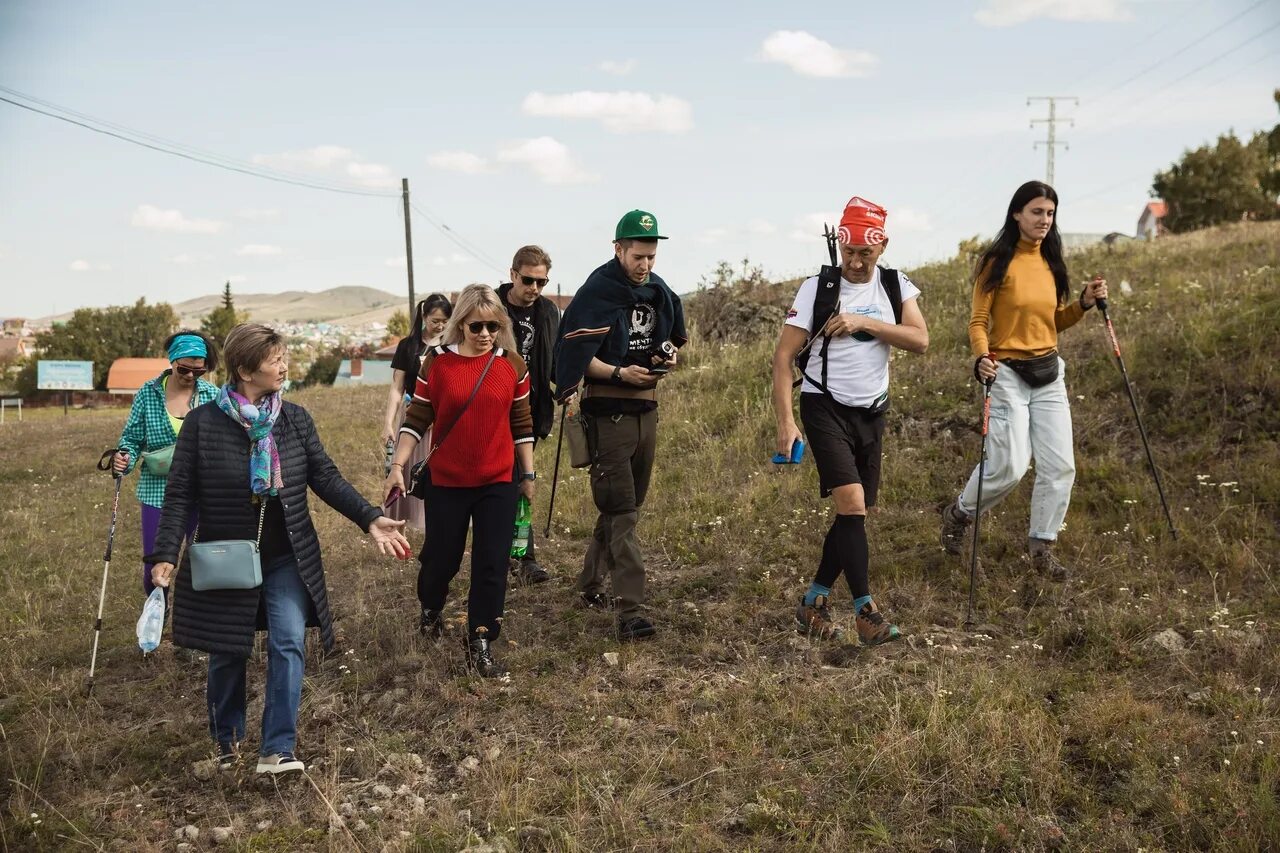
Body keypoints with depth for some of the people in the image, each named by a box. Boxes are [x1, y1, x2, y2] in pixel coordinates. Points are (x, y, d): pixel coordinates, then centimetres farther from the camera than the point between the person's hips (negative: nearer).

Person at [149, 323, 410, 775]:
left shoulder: (295, 419, -1)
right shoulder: (203, 423, -9)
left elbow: (326, 477, 0)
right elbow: (180, 495, -8)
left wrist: (370, 518, -11)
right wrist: (165, 556, -16)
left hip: (287, 559, 2)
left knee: (288, 644, -12)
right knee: (227, 654, 11)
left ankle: (277, 749, -6)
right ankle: (227, 740, 34)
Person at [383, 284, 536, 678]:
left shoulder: (513, 365, -1)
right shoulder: (437, 363, -5)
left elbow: (522, 424, 7)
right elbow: (416, 420, -2)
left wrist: (528, 473, 10)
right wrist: (398, 465, -11)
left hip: (498, 483, 1)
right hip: (446, 482, -1)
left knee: (492, 565, -1)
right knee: (441, 557, 11)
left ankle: (481, 644, 10)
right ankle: (430, 609, 42)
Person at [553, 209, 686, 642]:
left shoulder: (658, 291, 11)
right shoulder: (595, 294, -12)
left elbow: (672, 335, 26)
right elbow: (576, 355, -16)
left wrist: (667, 354, 5)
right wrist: (619, 373, -26)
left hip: (646, 408, 8)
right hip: (608, 411, -8)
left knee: (628, 503, 16)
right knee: (621, 511, -11)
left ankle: (590, 582, 33)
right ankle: (631, 612, -13)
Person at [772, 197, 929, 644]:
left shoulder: (897, 286, 2)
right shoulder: (817, 288, -8)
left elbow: (920, 340, -11)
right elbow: (784, 355, -9)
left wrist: (865, 323, -22)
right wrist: (785, 421, -17)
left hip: (871, 412, 5)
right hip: (825, 406, -5)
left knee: (854, 513, 7)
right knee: (851, 503, -17)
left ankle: (814, 602, 20)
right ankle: (865, 609, -12)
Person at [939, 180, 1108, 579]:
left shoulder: (1050, 262, 11)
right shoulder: (997, 262, -7)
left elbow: (1054, 321, 18)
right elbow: (978, 321, -9)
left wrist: (1084, 303, 0)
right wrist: (982, 358, -27)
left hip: (1049, 374, 6)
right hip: (1008, 374, -6)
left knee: (1060, 466, 0)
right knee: (1009, 467, -9)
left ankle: (1041, 546, 13)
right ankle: (958, 513, 19)